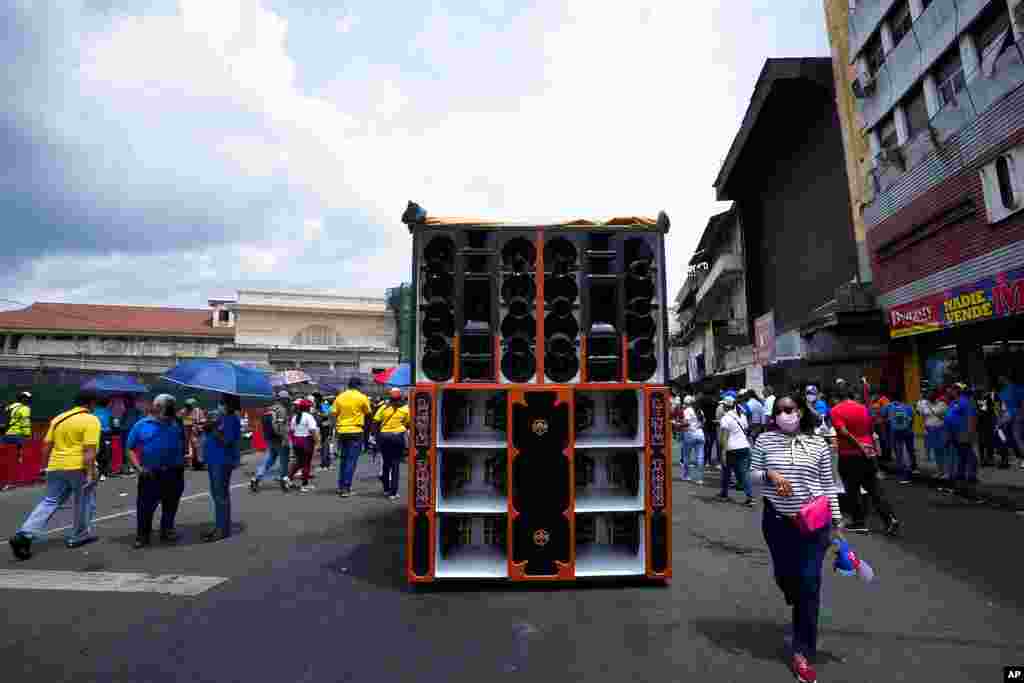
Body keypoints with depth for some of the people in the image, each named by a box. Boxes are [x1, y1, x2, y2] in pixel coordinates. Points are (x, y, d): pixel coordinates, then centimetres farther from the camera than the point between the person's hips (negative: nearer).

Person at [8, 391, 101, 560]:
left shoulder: (58, 418, 12)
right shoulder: (91, 420, -10)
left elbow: (46, 445, 14)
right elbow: (89, 449, -18)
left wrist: (46, 466, 24)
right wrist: (90, 473, -16)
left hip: (56, 466, 6)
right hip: (79, 467, -6)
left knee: (49, 502, 13)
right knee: (84, 502, 12)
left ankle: (24, 535, -1)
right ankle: (78, 536, 23)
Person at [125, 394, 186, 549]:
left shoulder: (177, 424, 7)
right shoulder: (142, 425, 0)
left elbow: (183, 446, 17)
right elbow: (130, 448, 1)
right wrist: (138, 467, -10)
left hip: (174, 474, 3)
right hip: (150, 474, -2)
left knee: (170, 506, 12)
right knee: (145, 506, 0)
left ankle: (167, 531, 27)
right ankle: (142, 536, 15)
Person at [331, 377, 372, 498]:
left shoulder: (340, 397, 4)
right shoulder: (362, 397, -7)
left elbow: (333, 413, 3)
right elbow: (368, 413, 2)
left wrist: (336, 427, 13)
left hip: (342, 431, 5)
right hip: (355, 431, -4)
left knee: (343, 459, 17)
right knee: (351, 461, -1)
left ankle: (341, 486, 23)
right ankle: (346, 488, -4)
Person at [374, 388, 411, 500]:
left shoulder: (384, 407, 2)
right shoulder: (405, 409, -1)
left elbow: (375, 421, -1)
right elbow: (409, 424, -3)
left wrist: (378, 433, 11)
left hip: (383, 436, 2)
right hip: (398, 436, -2)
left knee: (386, 463, 17)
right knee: (395, 465, 2)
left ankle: (386, 489, 27)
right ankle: (393, 492, -2)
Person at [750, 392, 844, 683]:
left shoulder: (818, 444, -1)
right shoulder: (765, 440, -2)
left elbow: (828, 484, 3)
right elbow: (753, 472, 2)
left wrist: (836, 520, 2)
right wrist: (770, 475, -19)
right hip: (777, 520, 1)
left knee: (809, 584, 1)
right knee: (783, 575, 13)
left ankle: (802, 652, 14)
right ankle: (800, 609, 51)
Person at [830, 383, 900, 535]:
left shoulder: (836, 410, -8)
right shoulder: (863, 409, 6)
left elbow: (843, 432, -21)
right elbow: (871, 432, 13)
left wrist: (859, 445, -15)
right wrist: (874, 449, 23)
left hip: (848, 455, -4)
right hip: (867, 453, 4)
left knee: (852, 490, 8)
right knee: (874, 490, 12)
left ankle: (859, 522, 14)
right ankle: (890, 518, 4)